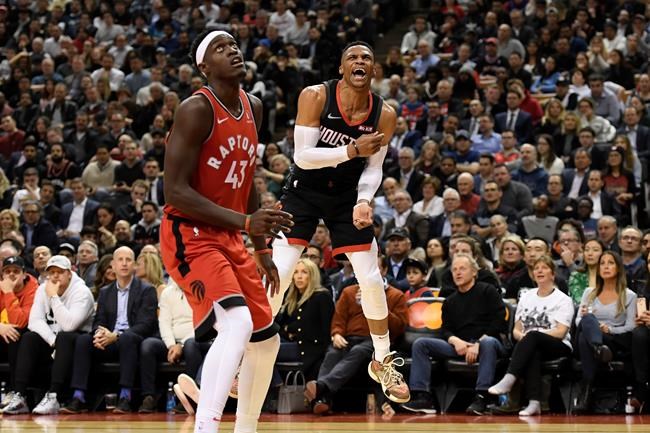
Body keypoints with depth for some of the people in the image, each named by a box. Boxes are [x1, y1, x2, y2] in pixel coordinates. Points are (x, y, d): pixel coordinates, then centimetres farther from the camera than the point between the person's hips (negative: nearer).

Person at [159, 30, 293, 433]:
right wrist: (246, 221, -27)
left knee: (267, 339, 15)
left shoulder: (254, 108, 9)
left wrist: (261, 248, 19)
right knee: (237, 324, -29)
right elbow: (175, 191, -21)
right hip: (190, 237, -9)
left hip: (230, 238, 9)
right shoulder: (197, 109, -16)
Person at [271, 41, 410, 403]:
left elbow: (374, 167, -1)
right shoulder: (316, 97, -20)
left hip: (348, 196, 3)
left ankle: (383, 362, 19)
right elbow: (302, 156, -23)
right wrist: (352, 150, -32)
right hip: (304, 192, -2)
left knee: (372, 280, 0)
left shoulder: (384, 114, -11)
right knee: (278, 275, -11)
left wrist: (364, 201, -19)